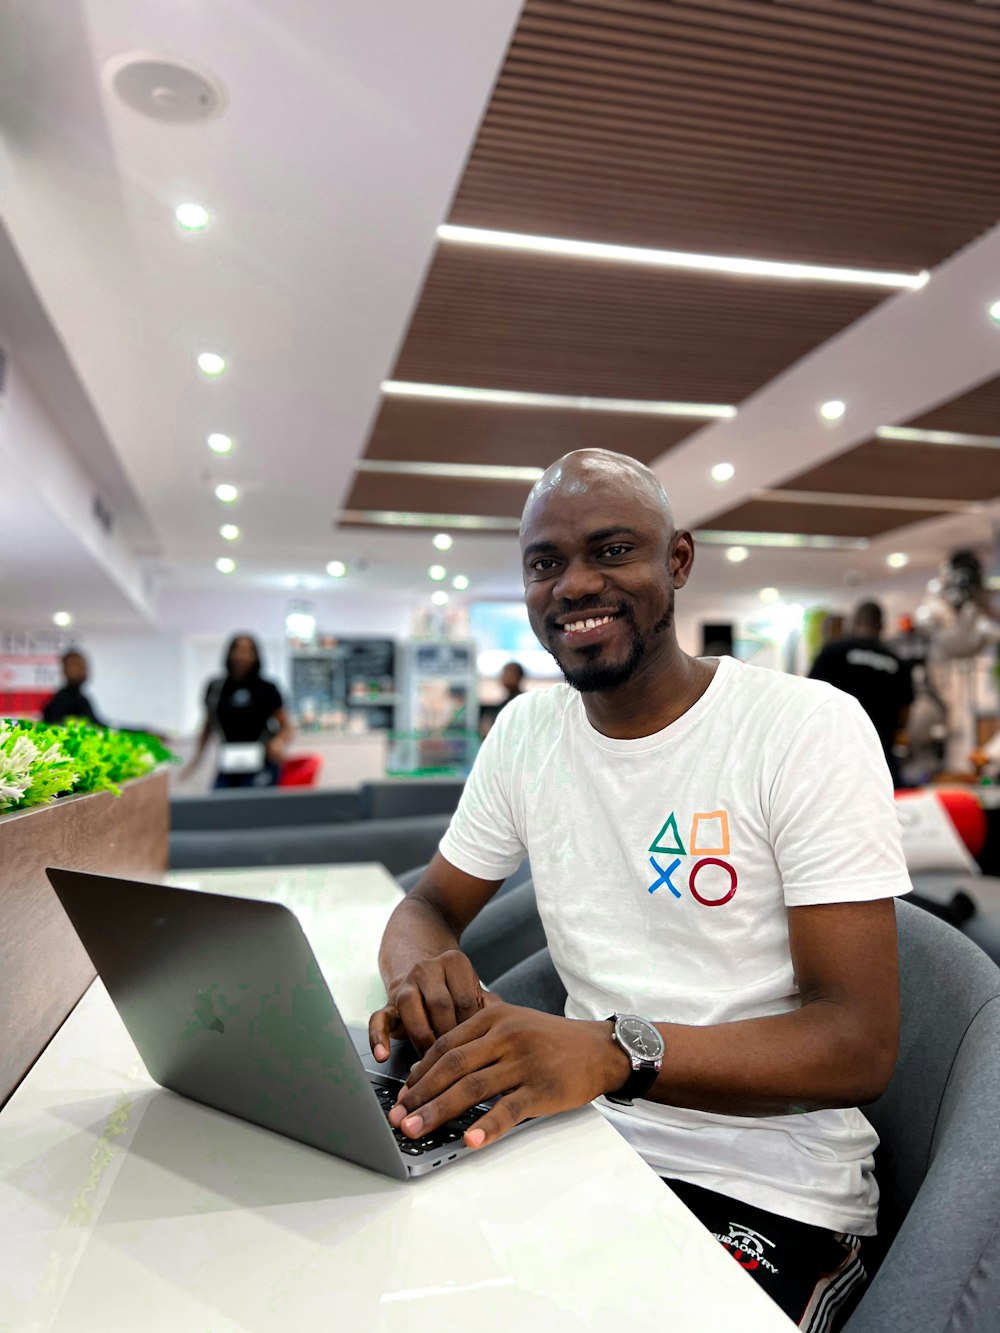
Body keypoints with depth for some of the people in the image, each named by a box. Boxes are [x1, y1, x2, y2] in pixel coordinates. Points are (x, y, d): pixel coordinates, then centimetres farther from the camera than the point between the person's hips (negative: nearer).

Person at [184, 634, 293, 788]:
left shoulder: (266, 689, -1)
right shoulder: (216, 689, 7)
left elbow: (286, 726, 2)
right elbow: (208, 725, 19)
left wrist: (280, 742, -18)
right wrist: (197, 757, 12)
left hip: (259, 767, -3)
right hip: (228, 768, 3)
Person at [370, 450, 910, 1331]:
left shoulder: (809, 727, -12)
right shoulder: (527, 730, 3)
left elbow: (860, 1046, -16)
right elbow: (429, 906, 9)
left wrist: (618, 1050, -31)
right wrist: (423, 965, -15)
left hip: (767, 1188, -4)